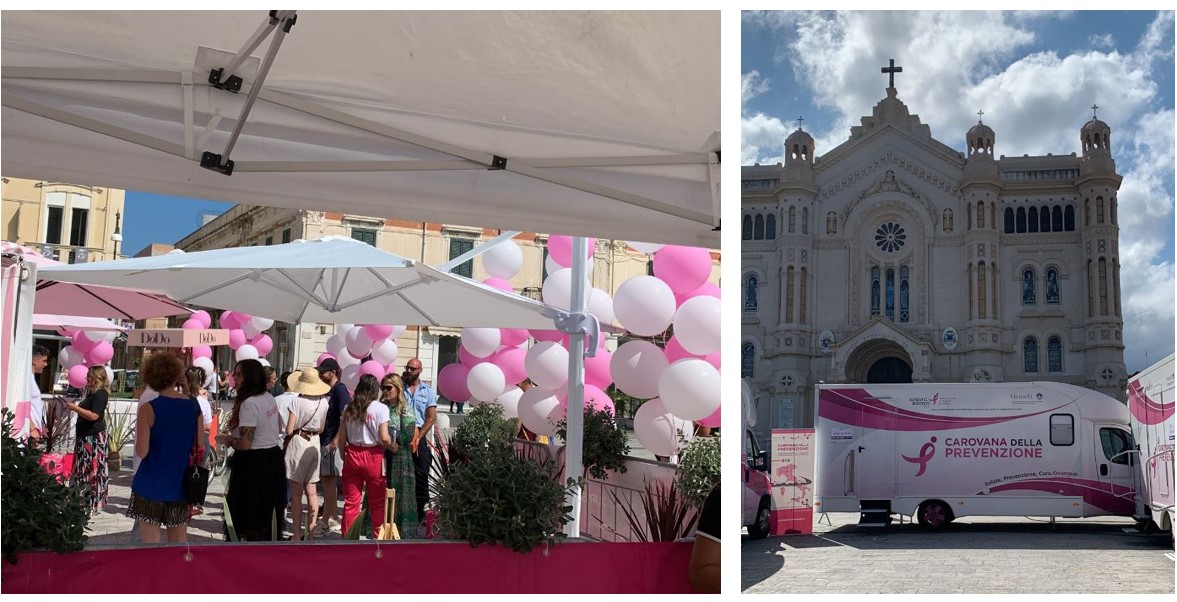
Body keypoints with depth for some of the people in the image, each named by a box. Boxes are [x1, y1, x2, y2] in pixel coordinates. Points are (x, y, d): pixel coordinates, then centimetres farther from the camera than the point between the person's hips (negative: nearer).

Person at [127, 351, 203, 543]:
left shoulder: (148, 409, -12)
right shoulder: (194, 406, -1)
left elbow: (141, 452, -14)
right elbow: (199, 448, 4)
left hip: (151, 486, -4)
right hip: (181, 485, 4)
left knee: (151, 542, 4)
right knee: (179, 541, 14)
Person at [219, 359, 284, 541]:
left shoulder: (249, 404, -20)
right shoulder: (269, 398, 8)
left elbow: (245, 444, -24)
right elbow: (278, 429, 22)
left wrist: (227, 439, -6)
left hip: (253, 464, -9)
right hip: (273, 459, 9)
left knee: (251, 522, -1)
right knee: (266, 516, 18)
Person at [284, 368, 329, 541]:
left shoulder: (297, 401, -15)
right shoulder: (323, 402, -1)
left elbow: (289, 430, -15)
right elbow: (321, 428, 8)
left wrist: (286, 440, 5)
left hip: (298, 442, -5)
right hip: (314, 443, 5)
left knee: (296, 493, 3)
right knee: (311, 490, 14)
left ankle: (296, 535, 6)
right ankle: (311, 531, 19)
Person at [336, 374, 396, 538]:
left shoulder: (348, 408, 4)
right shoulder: (380, 408, -8)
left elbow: (341, 439, 3)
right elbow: (384, 438, -14)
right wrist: (393, 447, 4)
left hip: (352, 455, 3)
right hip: (373, 456, -3)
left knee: (351, 502, 10)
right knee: (377, 503, 9)